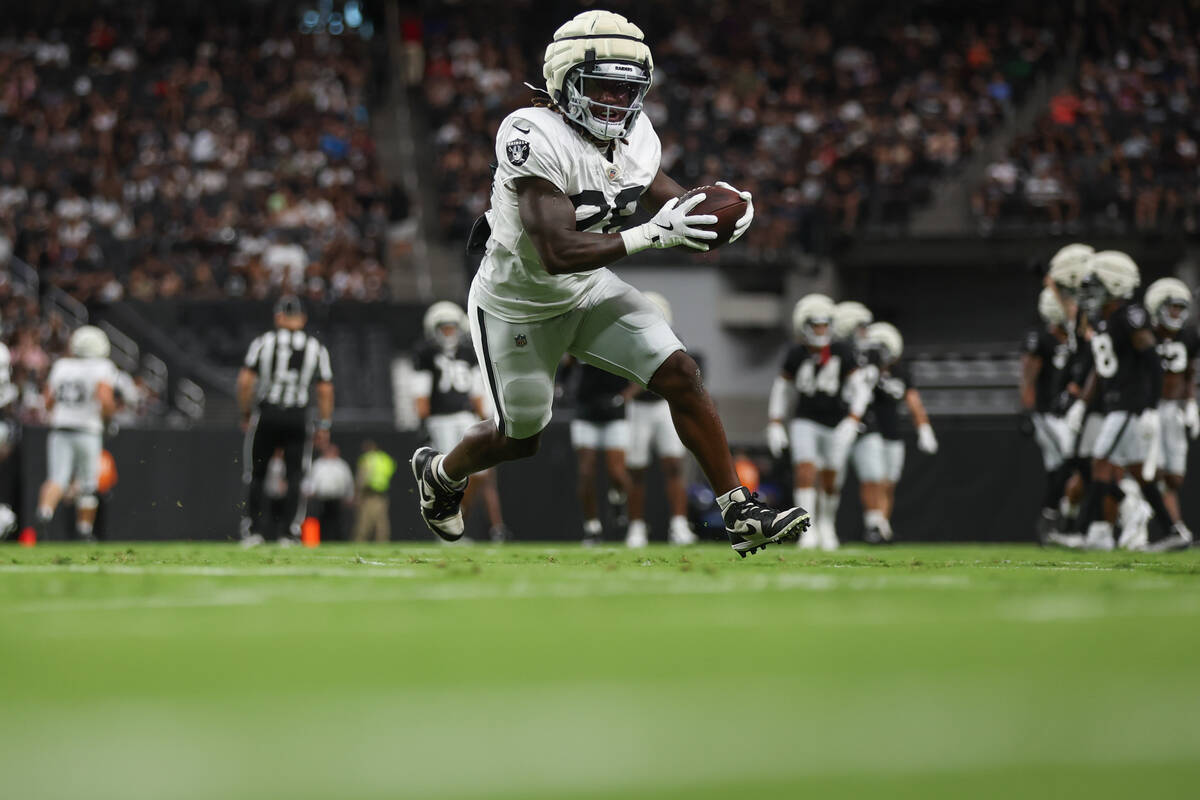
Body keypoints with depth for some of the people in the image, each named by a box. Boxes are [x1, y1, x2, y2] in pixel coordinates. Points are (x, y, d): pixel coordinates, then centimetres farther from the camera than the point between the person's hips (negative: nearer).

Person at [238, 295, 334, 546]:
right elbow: (326, 390, 2)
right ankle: (291, 533, -1)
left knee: (256, 474, 11)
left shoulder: (263, 342, 0)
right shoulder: (316, 347, 4)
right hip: (298, 418, 1)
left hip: (266, 415, -1)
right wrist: (324, 426, 8)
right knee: (296, 476, 7)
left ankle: (253, 531, 7)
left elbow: (245, 381, -6)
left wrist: (245, 413, 5)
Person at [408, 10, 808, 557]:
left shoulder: (635, 138, -9)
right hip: (518, 307, -6)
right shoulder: (535, 138, -32)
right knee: (520, 439, 12)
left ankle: (740, 515, -5)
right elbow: (558, 252, -38)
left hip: (590, 290, 6)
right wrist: (651, 234, -41)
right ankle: (440, 472, 45)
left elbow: (676, 213, 1)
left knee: (680, 375, -10)